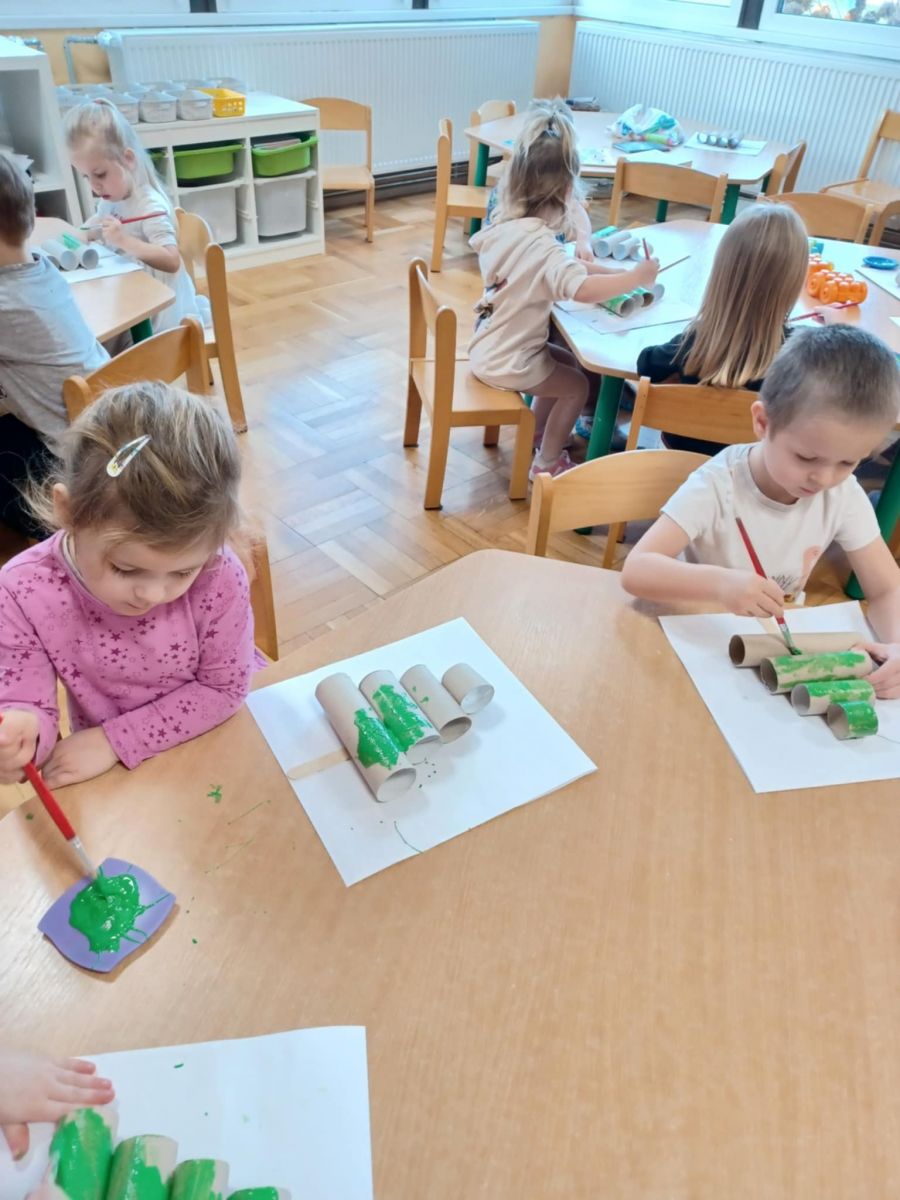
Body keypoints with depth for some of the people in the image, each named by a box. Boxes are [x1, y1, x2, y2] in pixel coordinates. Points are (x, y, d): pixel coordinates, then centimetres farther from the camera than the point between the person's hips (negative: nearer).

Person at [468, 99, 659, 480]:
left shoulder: (504, 225, -3)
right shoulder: (542, 246, -29)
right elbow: (583, 289, -44)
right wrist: (637, 277, -30)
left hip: (487, 347, 8)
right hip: (507, 363, -8)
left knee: (567, 362, 25)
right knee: (576, 385, 11)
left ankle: (536, 432, 38)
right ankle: (547, 462, 22)